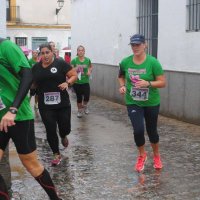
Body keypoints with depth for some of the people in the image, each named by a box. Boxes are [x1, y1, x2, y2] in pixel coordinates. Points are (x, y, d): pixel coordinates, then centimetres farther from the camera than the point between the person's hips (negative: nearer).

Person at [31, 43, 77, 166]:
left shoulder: (60, 63, -5)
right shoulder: (36, 67, 7)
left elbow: (74, 75, -3)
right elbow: (33, 84, 19)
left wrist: (67, 83, -21)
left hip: (62, 104, -2)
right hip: (45, 106, 2)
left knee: (65, 128, 5)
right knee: (50, 130, 0)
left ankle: (63, 136, 43)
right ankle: (57, 155, 16)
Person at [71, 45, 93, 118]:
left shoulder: (87, 60, 0)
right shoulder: (74, 60, -6)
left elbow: (91, 67, 19)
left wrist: (89, 71, 0)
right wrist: (76, 69, -22)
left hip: (85, 82, 1)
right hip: (77, 82, -1)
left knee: (87, 97, -7)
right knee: (79, 97, 8)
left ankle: (85, 106, 26)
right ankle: (80, 110, 30)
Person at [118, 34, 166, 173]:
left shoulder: (153, 62, -16)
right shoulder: (125, 62, -7)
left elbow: (163, 83, -14)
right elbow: (121, 76, 14)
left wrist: (148, 83, -29)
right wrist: (122, 86, -6)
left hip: (151, 103, -1)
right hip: (133, 103, 1)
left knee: (152, 130, 13)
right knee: (138, 130, -13)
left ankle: (156, 156, 42)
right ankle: (142, 156, 17)